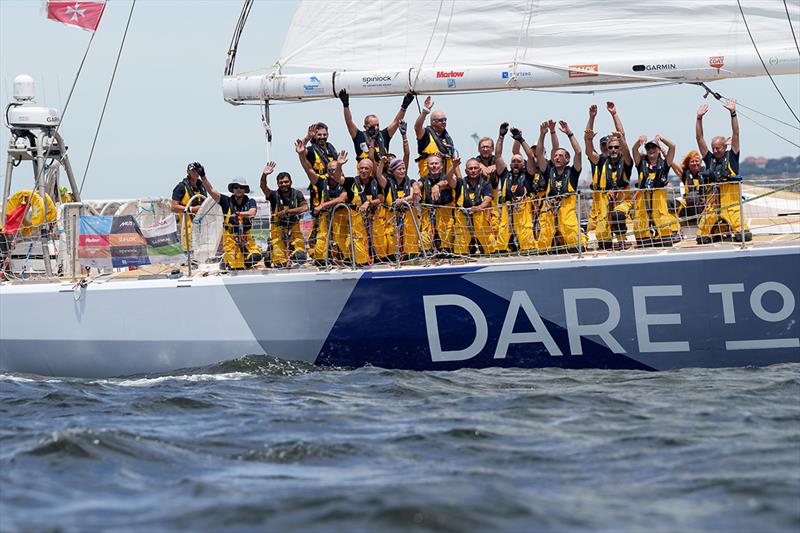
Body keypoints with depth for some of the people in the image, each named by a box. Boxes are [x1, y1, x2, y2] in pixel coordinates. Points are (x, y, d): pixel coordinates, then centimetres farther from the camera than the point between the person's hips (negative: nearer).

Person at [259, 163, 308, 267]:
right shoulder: (275, 196, -9)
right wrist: (264, 175, -45)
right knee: (279, 259, -6)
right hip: (278, 229, -1)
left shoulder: (297, 194, -5)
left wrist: (287, 211, -24)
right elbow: (263, 186, -26)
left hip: (294, 228, 1)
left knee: (300, 257, -6)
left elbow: (305, 208, -18)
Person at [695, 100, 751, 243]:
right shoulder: (710, 159, 12)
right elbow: (699, 138, 11)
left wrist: (733, 113, -6)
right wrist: (699, 118, 6)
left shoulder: (731, 157, 7)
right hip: (713, 204, 3)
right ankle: (717, 234, 23)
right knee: (701, 238, -5)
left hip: (731, 204, -3)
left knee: (743, 236, -16)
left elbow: (735, 135, 0)